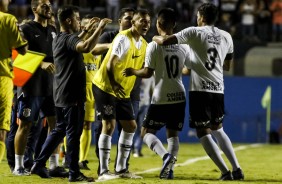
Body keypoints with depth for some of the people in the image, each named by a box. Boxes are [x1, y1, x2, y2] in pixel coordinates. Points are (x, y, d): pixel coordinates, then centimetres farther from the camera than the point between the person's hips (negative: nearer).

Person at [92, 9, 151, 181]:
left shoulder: (144, 44, 9)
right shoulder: (123, 38, -17)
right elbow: (110, 64, -24)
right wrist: (113, 84, -35)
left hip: (123, 91, 9)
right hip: (105, 87, -9)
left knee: (131, 126, 9)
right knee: (109, 125, -13)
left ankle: (121, 168, 18)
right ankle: (103, 171, -11)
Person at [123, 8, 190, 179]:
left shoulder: (154, 45, -10)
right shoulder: (183, 45, 3)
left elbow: (148, 73, -10)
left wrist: (132, 71, 7)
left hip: (161, 98, -4)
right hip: (179, 96, 4)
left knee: (147, 132, 5)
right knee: (173, 134, 13)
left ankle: (166, 155, -20)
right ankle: (169, 168, -1)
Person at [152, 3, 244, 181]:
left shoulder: (194, 32, -4)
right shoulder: (226, 36, 11)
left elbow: (164, 41, -10)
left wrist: (156, 37, 12)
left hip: (200, 90, -5)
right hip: (218, 89, 5)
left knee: (204, 133, 1)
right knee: (218, 130, 21)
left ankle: (225, 172, -10)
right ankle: (237, 169, 10)